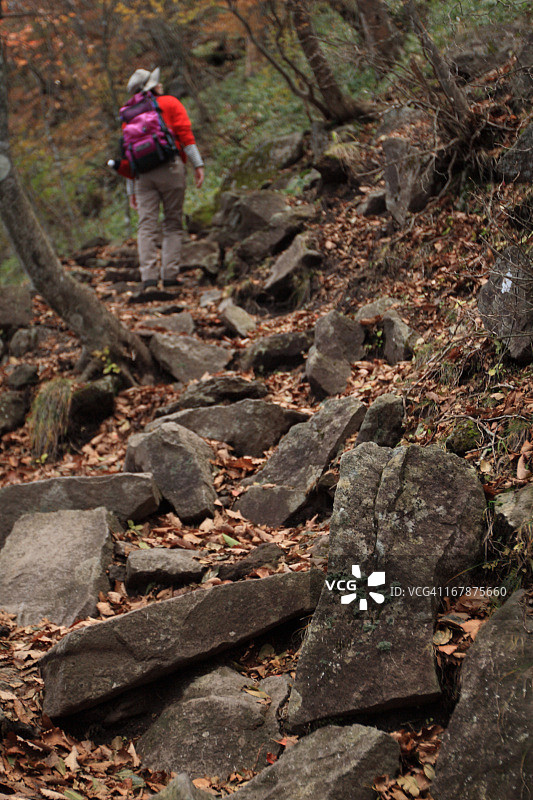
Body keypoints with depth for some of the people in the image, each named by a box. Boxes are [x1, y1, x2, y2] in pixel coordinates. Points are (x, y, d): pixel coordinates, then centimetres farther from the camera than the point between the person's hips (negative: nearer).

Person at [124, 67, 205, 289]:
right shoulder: (170, 103, 9)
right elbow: (185, 134, -5)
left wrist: (131, 190, 20)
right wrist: (198, 164, -6)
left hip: (143, 172, 3)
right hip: (170, 168, -3)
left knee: (146, 226, -1)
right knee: (173, 224, 2)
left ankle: (148, 275, -12)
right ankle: (169, 275, -6)